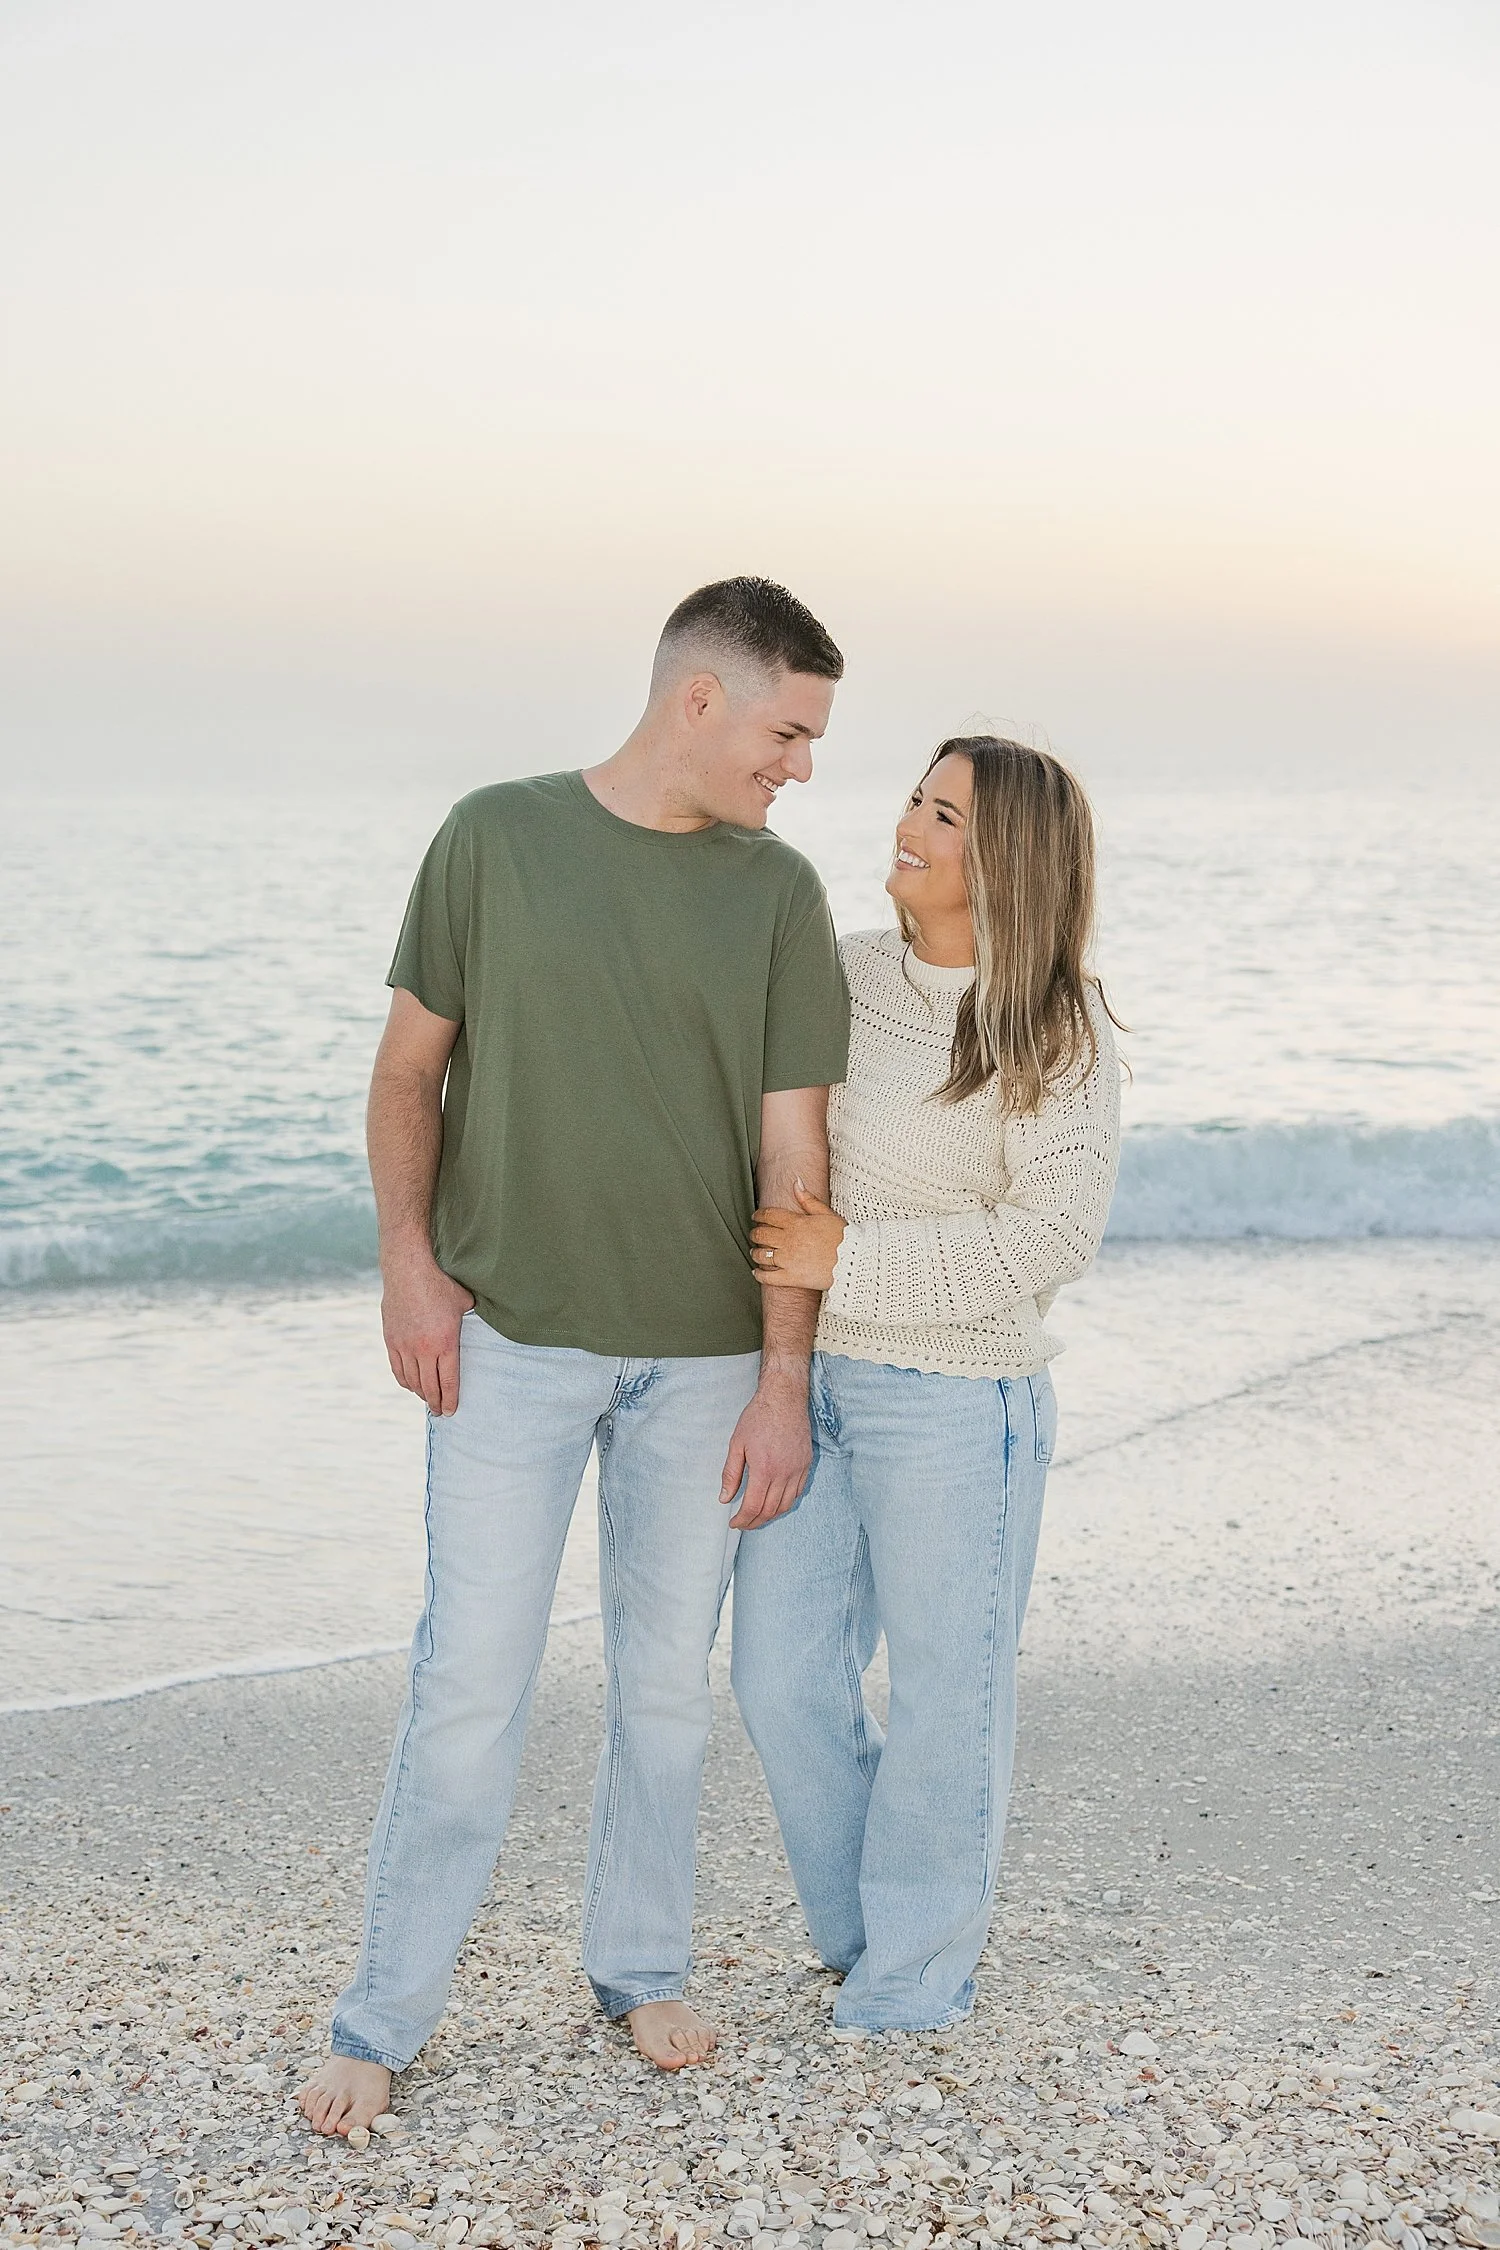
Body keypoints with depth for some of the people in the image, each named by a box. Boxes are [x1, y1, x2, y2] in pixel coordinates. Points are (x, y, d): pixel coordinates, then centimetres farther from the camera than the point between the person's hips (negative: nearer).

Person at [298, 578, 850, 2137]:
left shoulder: (777, 893, 2)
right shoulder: (497, 837, -1)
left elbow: (792, 1148, 0)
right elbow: (409, 1067, 4)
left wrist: (784, 1381, -4)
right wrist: (408, 1261, -9)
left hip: (700, 1355, 2)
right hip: (510, 1336, -2)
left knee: (666, 1676, 11)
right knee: (471, 1678, -1)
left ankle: (639, 1967, 29)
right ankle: (380, 2019, 12)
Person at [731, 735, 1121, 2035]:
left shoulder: (1057, 1036, -13)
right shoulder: (843, 975, 3)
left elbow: (1052, 1240, -19)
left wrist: (850, 1261, -20)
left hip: (956, 1402, -6)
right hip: (809, 1381, 6)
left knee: (944, 1686, 8)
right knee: (784, 1676, 12)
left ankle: (920, 1972, 28)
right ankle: (859, 1925, 35)